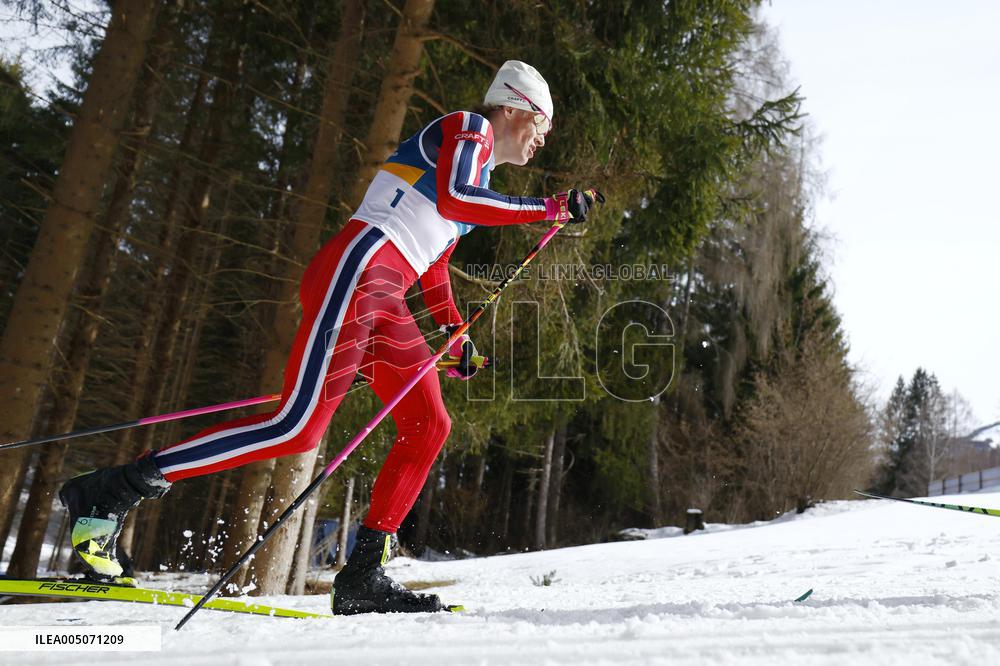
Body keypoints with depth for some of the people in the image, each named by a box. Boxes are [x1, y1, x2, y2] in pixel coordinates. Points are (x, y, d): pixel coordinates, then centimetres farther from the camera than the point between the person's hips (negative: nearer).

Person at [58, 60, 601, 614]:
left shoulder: (479, 180, 30)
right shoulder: (468, 125, 4)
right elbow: (451, 200, -17)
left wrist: (455, 335, 27)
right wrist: (548, 208, -11)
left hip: (384, 302, 10)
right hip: (356, 270, -10)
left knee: (428, 427, 2)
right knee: (299, 427, -19)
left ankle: (362, 577, 3)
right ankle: (107, 494, -13)